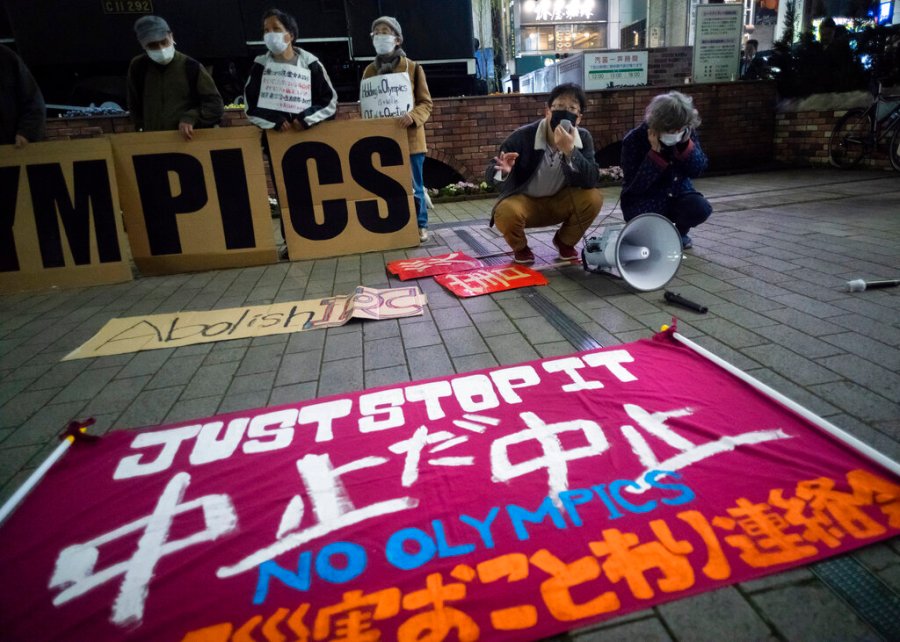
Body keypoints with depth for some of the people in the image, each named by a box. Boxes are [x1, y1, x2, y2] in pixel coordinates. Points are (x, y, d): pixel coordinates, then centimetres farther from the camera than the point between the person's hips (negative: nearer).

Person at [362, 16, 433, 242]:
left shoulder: (413, 68, 0)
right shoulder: (370, 71, 10)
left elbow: (426, 103, -2)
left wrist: (413, 116, -21)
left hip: (409, 137, -3)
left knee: (413, 185, 3)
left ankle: (420, 225, 16)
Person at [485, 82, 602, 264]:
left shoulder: (583, 138, -11)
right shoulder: (523, 136, -20)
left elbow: (592, 181, -23)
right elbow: (491, 174, -18)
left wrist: (570, 151, -37)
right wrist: (503, 172, -43)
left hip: (560, 202, 3)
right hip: (524, 201, -3)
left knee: (593, 198, -24)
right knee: (505, 213, -35)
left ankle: (565, 241, 6)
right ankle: (520, 248, 1)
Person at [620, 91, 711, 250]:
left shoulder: (688, 133, -7)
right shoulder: (633, 140, -20)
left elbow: (698, 170, -6)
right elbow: (635, 186, -23)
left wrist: (686, 144, -21)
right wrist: (655, 153, -30)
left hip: (678, 194, 4)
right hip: (644, 201, -3)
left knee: (701, 208, -27)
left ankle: (678, 233, 9)